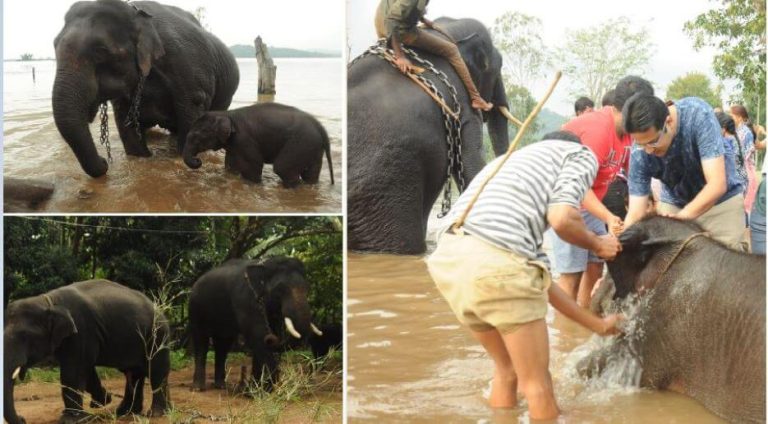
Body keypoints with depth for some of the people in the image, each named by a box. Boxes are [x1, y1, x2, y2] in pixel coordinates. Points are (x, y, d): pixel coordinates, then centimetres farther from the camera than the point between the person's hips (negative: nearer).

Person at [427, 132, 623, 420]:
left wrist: (597, 324, 44)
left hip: (447, 256, 8)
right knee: (537, 381, 11)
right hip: (494, 262, -8)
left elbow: (538, 279, 37)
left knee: (507, 369, 28)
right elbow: (561, 218, -3)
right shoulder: (580, 154, 18)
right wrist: (597, 244, 19)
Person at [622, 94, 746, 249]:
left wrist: (680, 217, -39)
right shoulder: (640, 152, -24)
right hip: (673, 204, 2)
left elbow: (718, 185, -33)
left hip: (721, 201, -2)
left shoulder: (698, 115, -32)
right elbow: (635, 214, -19)